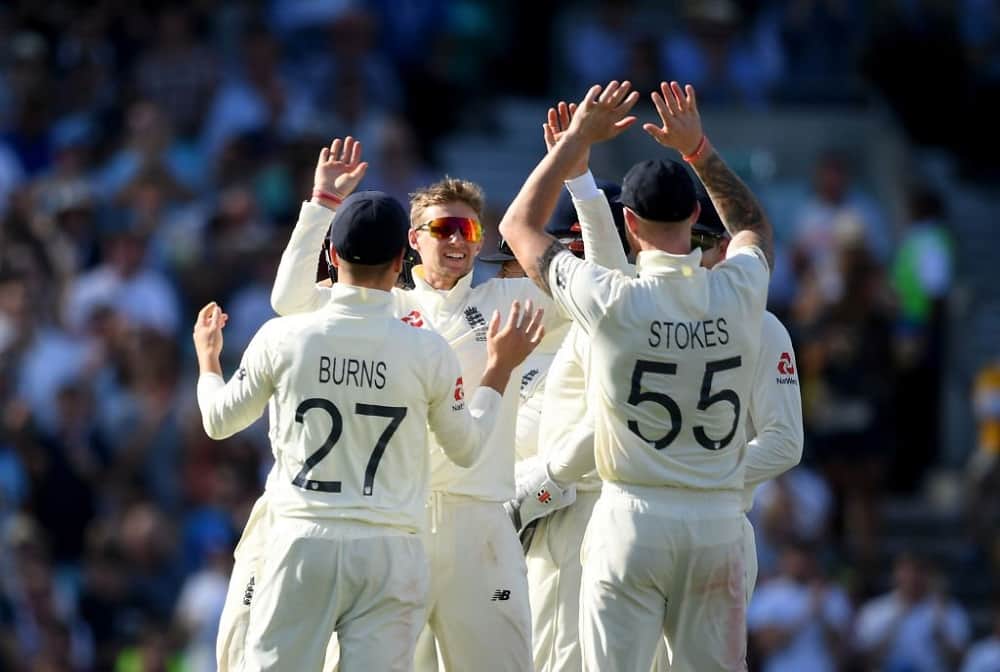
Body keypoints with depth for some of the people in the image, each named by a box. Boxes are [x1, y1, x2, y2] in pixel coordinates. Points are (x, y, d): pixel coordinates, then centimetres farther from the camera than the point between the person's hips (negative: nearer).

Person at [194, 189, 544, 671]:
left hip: (303, 541, 0)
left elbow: (219, 421, 13)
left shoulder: (282, 339, -2)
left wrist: (207, 359, 34)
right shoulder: (428, 351, -3)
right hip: (390, 551, 0)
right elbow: (466, 449, 11)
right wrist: (500, 367, 23)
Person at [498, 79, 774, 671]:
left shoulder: (611, 301, -10)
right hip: (718, 523, 3)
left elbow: (519, 226, 6)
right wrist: (698, 149, 23)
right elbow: (755, 224, 24)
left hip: (634, 519, -3)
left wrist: (578, 137, 10)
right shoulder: (739, 292, -2)